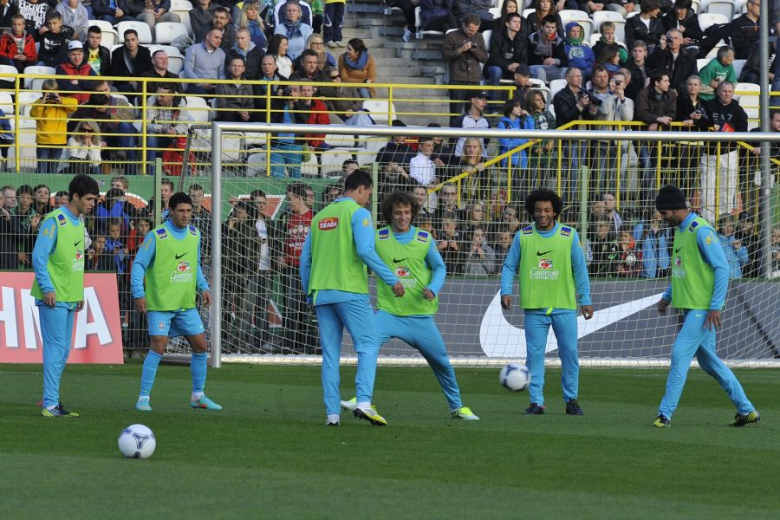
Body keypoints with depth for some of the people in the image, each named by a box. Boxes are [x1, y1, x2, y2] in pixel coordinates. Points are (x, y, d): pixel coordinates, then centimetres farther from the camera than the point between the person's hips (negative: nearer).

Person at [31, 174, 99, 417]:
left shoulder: (78, 222, 14)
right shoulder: (54, 221, -13)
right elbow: (39, 257, -16)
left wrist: (79, 292, 19)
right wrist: (47, 289, -19)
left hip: (69, 297, 9)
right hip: (53, 297, -9)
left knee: (63, 351, 10)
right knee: (56, 348, -10)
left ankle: (51, 401, 16)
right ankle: (50, 404, -8)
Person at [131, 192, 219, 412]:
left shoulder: (194, 234, 8)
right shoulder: (156, 236, -10)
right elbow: (139, 265, -9)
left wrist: (203, 287, 8)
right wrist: (139, 293, -17)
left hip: (186, 303, 6)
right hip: (160, 303, -6)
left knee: (200, 346, 6)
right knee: (158, 346, -15)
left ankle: (198, 396, 20)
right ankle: (143, 398, -7)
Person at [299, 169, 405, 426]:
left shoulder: (320, 217, 17)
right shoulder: (358, 213, -3)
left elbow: (305, 259, 17)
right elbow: (365, 251, -15)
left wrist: (310, 293, 24)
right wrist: (392, 280, -10)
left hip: (321, 292, 6)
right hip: (350, 290, -6)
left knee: (330, 354, 7)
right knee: (368, 345, -5)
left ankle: (332, 412, 2)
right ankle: (363, 401, -21)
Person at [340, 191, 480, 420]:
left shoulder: (425, 239, -1)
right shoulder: (378, 238, -3)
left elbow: (440, 267, 7)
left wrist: (433, 288, -10)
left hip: (420, 314, 1)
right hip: (388, 312, -1)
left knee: (441, 361, 7)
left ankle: (456, 406, 26)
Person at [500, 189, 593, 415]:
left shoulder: (569, 236, 2)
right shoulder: (523, 237, 2)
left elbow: (580, 269, 6)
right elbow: (509, 266, 7)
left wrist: (585, 300, 4)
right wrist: (506, 291, -7)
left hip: (564, 305, 0)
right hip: (534, 306, 0)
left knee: (570, 352, 1)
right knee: (535, 354, -1)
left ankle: (571, 399, 14)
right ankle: (536, 402, 5)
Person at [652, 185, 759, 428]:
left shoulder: (700, 230, -16)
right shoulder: (680, 230, 13)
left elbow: (721, 268, -18)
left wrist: (716, 306, -22)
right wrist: (668, 296, 17)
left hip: (703, 308, -10)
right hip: (690, 307, 10)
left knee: (680, 354, -12)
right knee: (708, 360, 13)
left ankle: (665, 414, -10)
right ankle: (746, 410, 20)